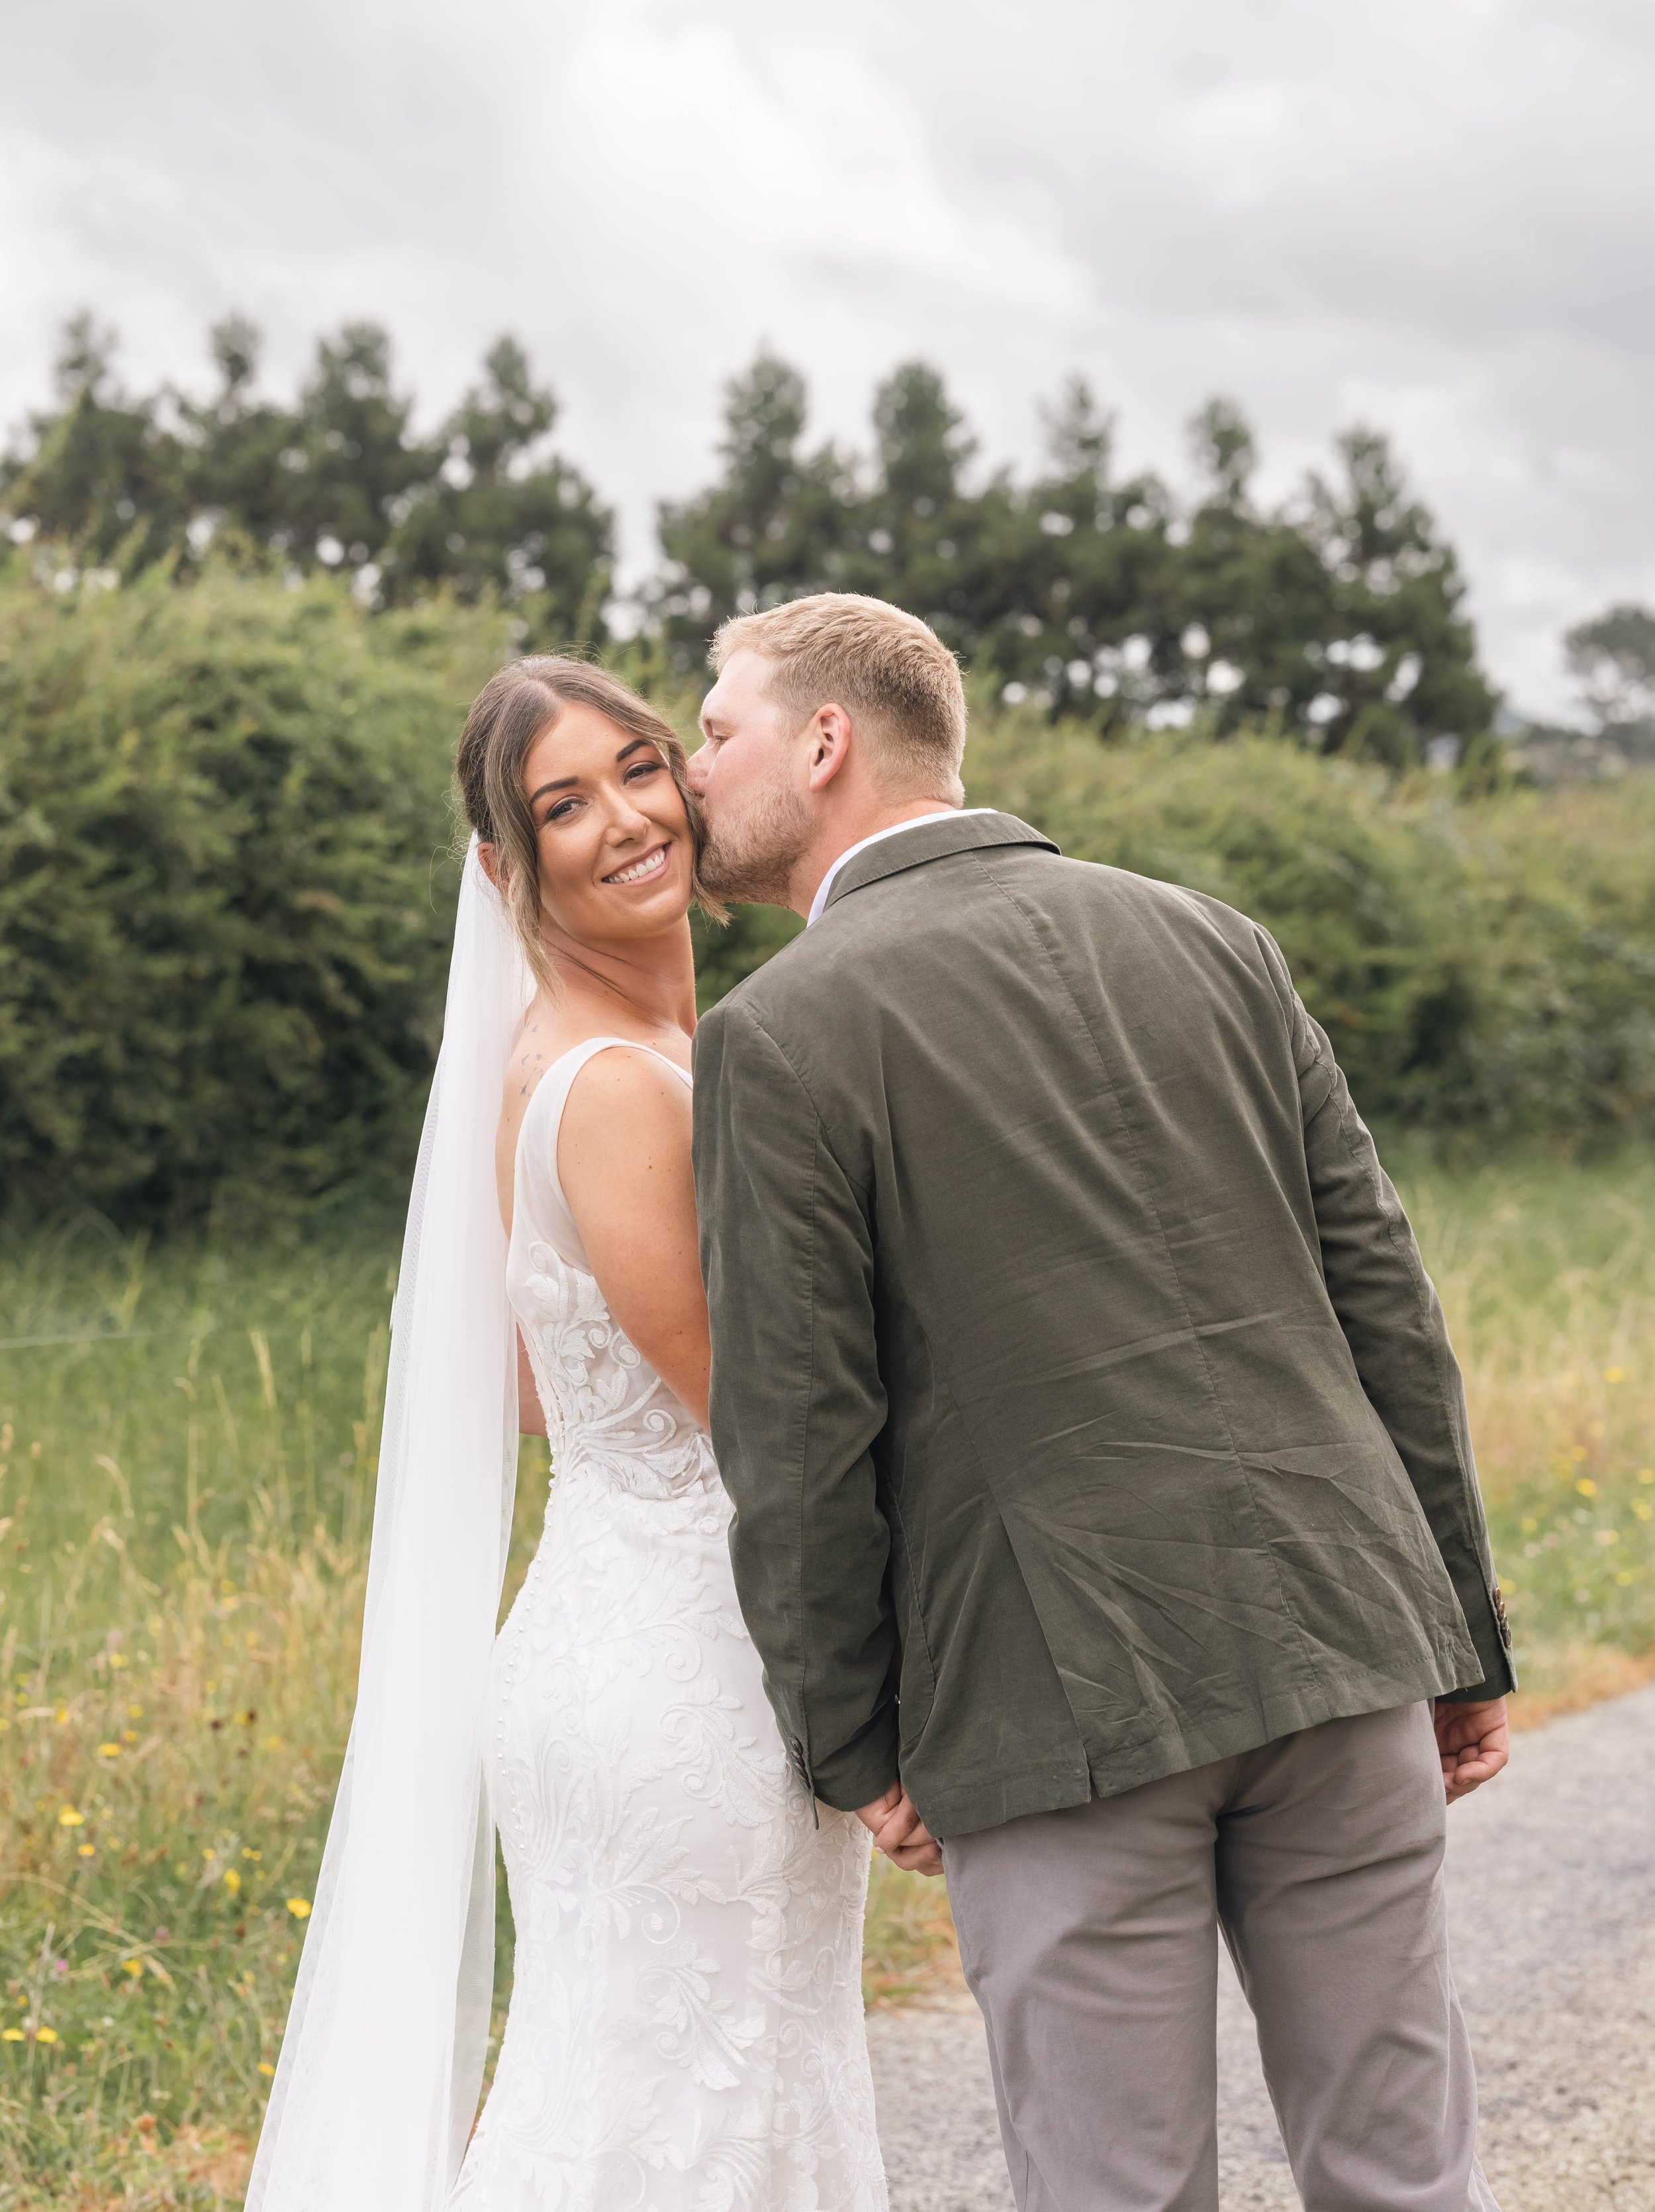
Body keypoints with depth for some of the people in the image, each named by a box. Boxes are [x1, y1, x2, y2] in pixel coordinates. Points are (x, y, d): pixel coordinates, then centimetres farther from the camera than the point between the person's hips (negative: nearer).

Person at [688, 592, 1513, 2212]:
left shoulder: (781, 1034, -6)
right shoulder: (1204, 941, 9)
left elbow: (795, 1437, -8)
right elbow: (1382, 1298, 9)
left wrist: (848, 1745, 4)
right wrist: (1458, 1637, 14)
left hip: (1059, 1701, -5)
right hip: (1331, 1640, 5)